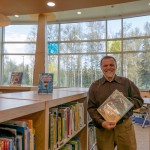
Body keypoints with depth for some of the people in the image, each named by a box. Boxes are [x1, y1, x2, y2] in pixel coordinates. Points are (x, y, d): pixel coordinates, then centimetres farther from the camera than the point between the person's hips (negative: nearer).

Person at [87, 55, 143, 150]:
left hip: (125, 125, 0)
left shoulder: (127, 83, 4)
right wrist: (101, 122, -14)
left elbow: (139, 101, 6)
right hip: (103, 127, 0)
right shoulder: (94, 86, 4)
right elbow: (91, 108, 1)